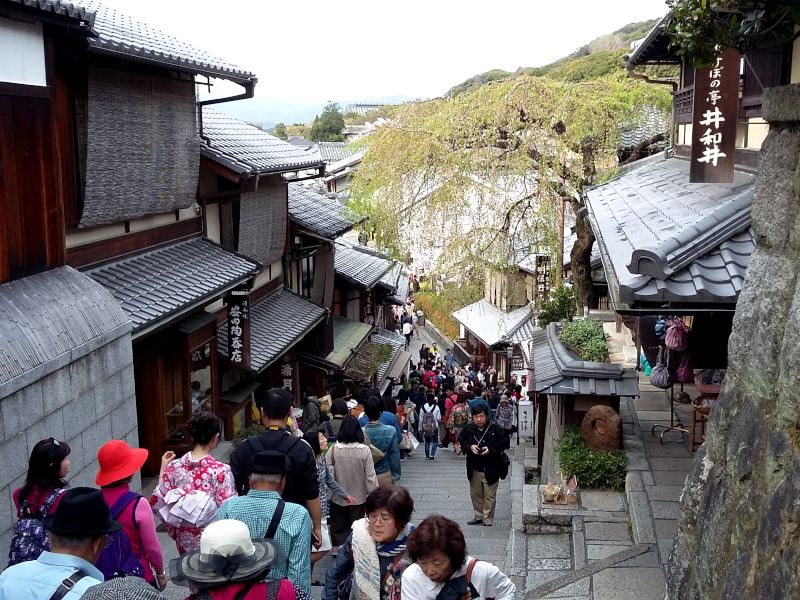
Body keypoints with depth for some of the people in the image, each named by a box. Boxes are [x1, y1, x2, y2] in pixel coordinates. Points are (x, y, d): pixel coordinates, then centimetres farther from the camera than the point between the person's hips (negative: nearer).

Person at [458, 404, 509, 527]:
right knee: (476, 494, 17)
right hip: (474, 469, 4)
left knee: (490, 496, 5)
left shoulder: (495, 428, -13)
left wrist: (490, 449, -21)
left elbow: (504, 443, -7)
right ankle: (478, 516, 34)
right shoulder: (468, 428, -4)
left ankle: (487, 520, 18)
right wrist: (470, 447, -15)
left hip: (490, 469, -4)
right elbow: (462, 442, 6)